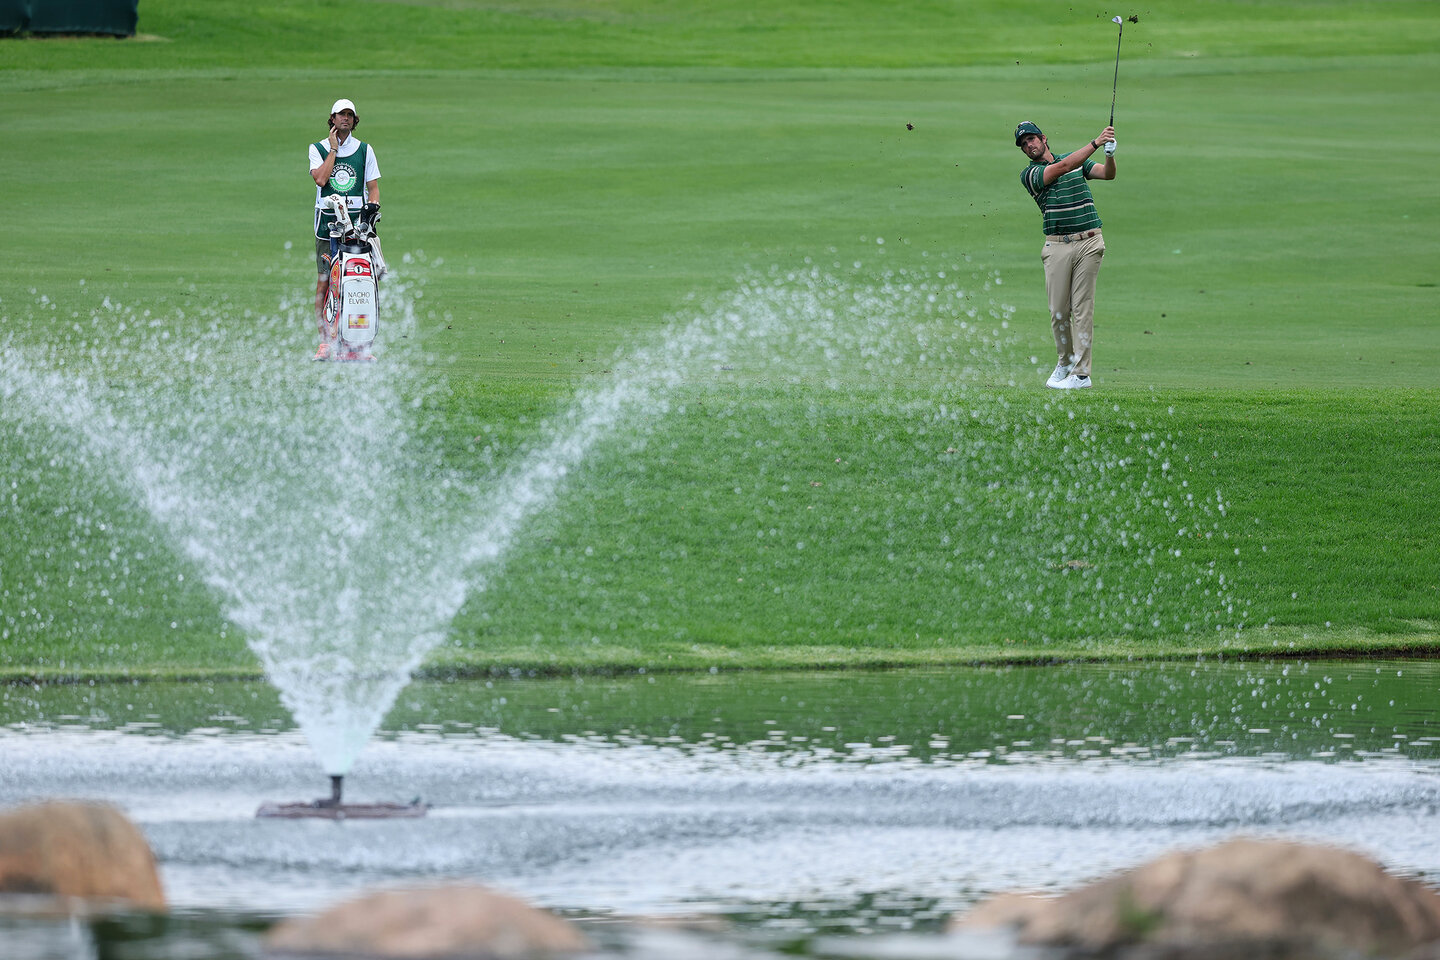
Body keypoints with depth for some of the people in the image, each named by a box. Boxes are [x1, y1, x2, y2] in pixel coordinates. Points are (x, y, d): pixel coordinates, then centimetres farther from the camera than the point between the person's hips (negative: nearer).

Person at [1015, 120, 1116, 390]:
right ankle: (1065, 361, 21)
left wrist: (1110, 154, -17)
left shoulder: (1077, 159, 14)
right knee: (1058, 311, -1)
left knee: (1083, 307, -6)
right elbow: (1062, 168, -11)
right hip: (1057, 247, 0)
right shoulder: (1029, 175, 3)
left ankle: (1081, 372, -7)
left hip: (1088, 243, 0)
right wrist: (1095, 144, -16)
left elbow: (1107, 174, 5)